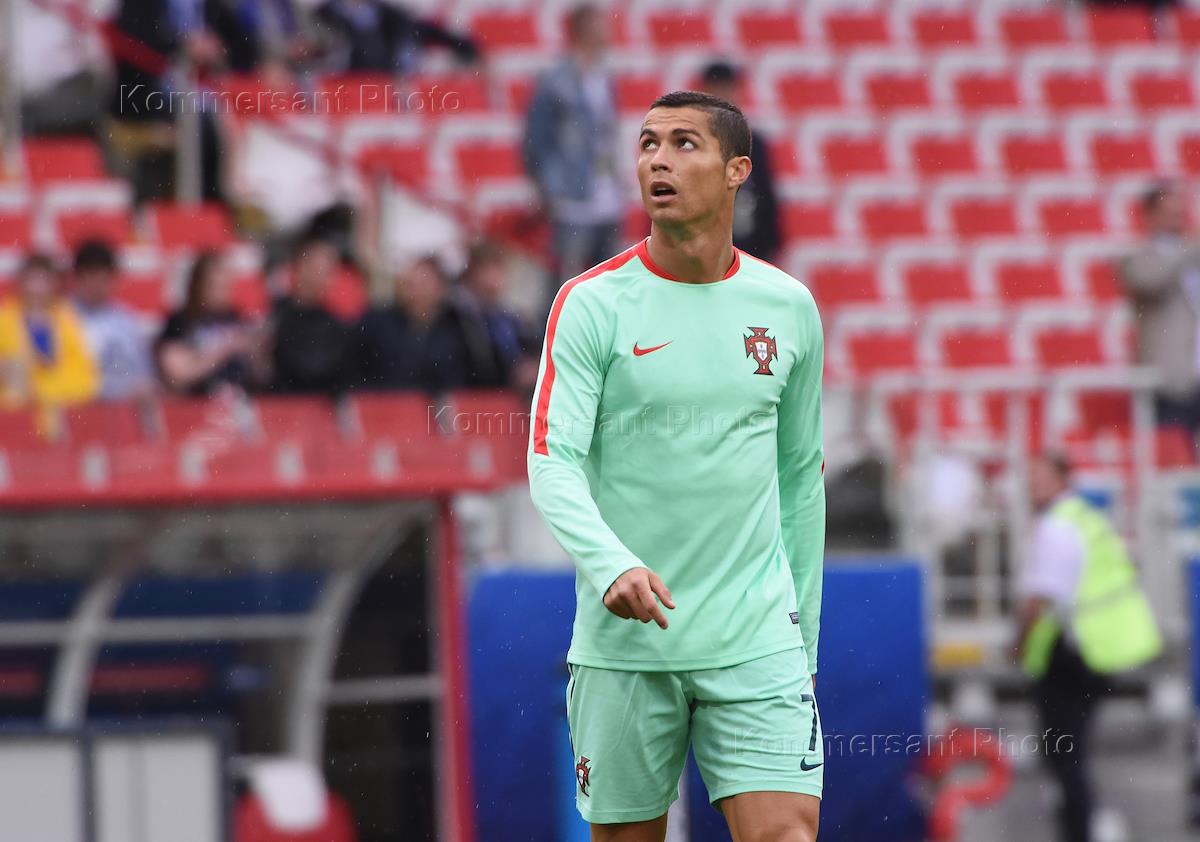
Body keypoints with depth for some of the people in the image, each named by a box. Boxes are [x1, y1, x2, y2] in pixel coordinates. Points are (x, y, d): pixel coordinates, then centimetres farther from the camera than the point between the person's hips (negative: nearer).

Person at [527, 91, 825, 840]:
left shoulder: (789, 307, 7)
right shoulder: (591, 304, -3)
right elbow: (553, 462, -11)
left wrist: (805, 628, 16)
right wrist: (612, 565, -29)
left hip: (756, 638, 2)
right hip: (624, 643, -1)